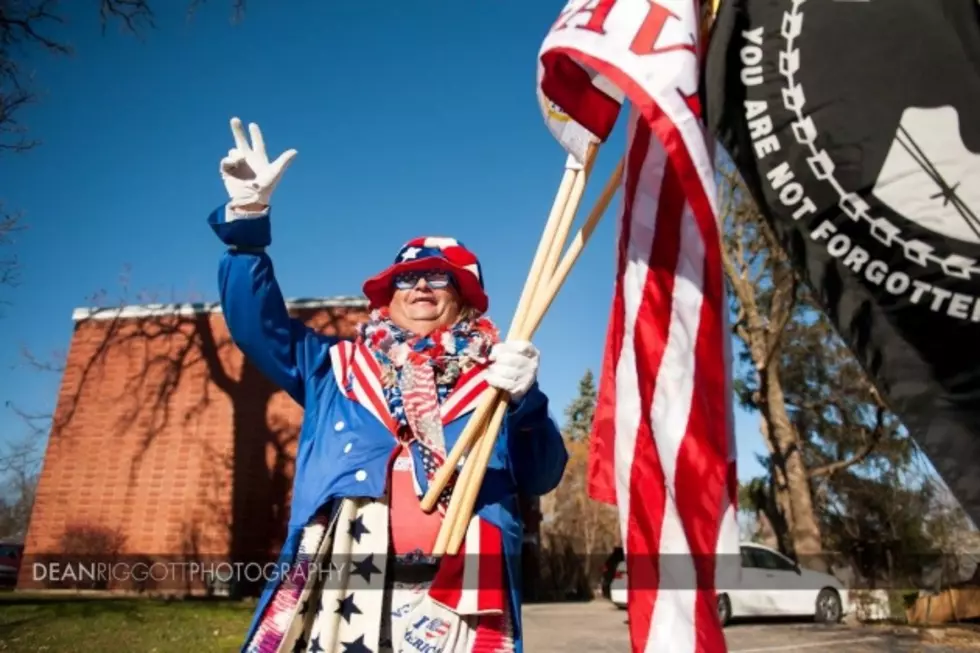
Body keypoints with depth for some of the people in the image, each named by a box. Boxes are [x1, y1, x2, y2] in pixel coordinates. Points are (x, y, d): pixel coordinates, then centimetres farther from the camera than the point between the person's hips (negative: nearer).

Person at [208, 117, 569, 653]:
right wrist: (248, 215, 9)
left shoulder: (493, 378, 16)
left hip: (455, 596, -1)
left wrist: (525, 400, -12)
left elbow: (541, 477, 7)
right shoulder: (335, 366, 23)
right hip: (333, 589, 2)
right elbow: (257, 323, 18)